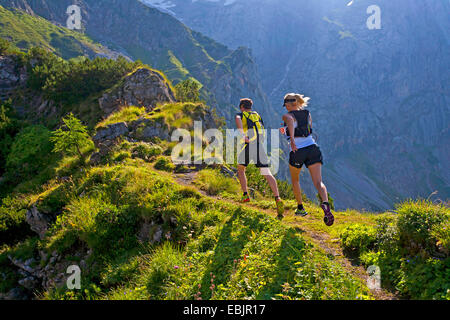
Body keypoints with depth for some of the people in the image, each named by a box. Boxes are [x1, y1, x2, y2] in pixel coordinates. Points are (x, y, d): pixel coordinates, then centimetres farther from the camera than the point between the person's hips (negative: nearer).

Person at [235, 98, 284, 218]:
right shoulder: (257, 115, 29)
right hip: (260, 146, 3)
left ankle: (245, 195, 14)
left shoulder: (241, 114, 15)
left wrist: (243, 136, -17)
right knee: (267, 173, -8)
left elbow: (238, 120, -11)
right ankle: (277, 198, -26)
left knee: (240, 169, 22)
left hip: (248, 145, -3)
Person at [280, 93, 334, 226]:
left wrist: (292, 139, -37)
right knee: (318, 182, -9)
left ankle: (300, 208, 32)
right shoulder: (308, 114, 17)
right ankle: (325, 204, -36)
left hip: (297, 152, -3)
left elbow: (291, 120, -25)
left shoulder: (287, 116, 1)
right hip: (312, 148, 3)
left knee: (295, 180, 25)